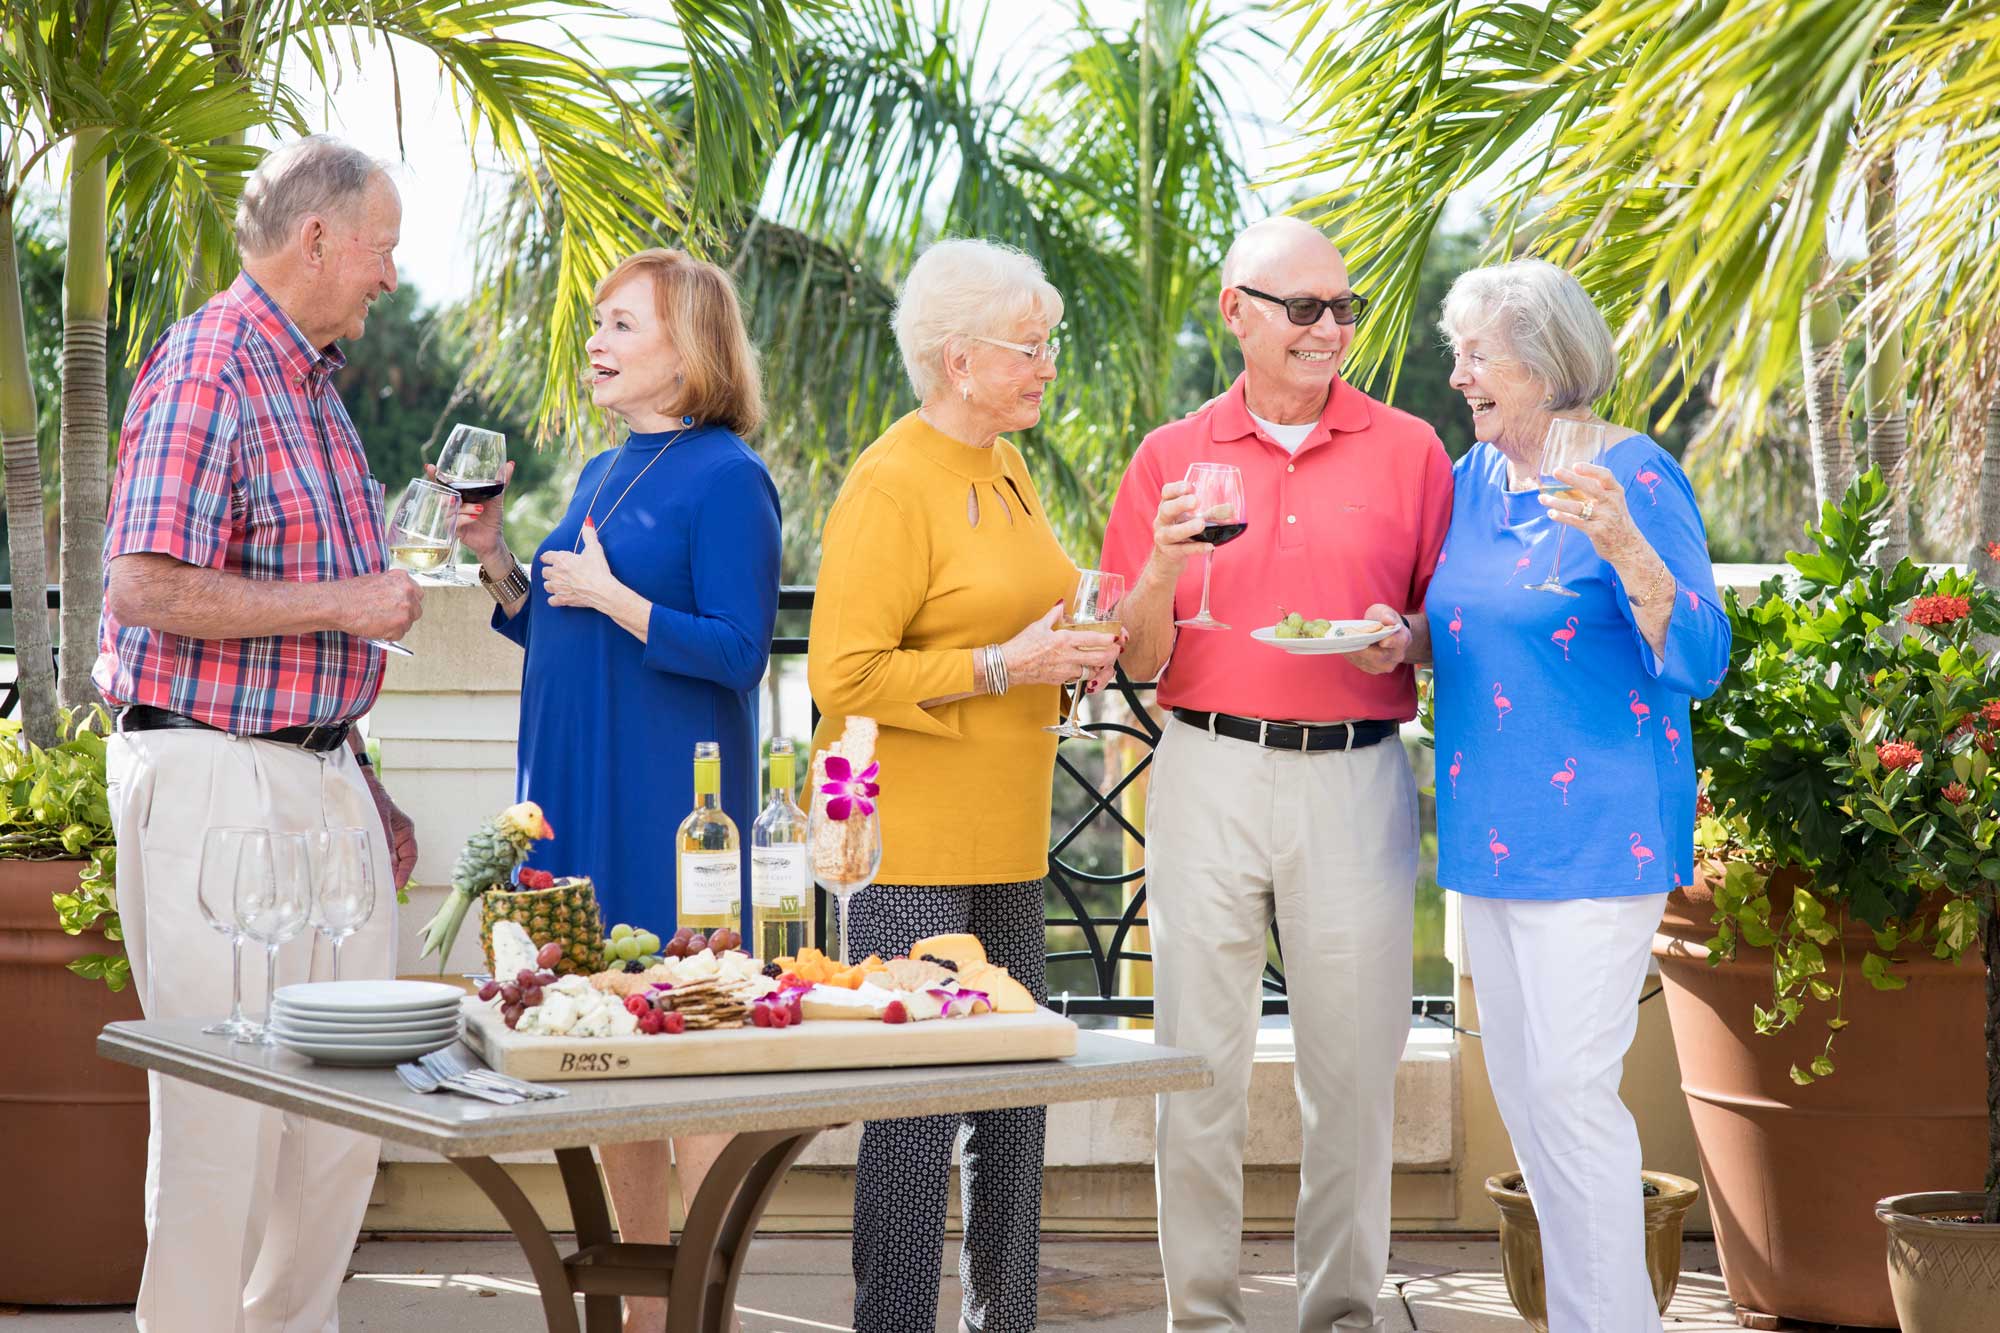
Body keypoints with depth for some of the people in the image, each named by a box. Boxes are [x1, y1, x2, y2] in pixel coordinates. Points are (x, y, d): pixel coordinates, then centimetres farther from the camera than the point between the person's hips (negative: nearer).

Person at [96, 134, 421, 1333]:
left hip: (319, 772, 9)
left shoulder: (310, 378, 17)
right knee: (229, 1108, -5)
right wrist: (347, 606, -15)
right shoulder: (206, 370, -12)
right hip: (215, 779, -9)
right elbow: (149, 590, -21)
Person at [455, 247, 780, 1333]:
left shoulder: (725, 478, -9)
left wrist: (613, 596, -18)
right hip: (574, 793, 8)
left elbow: (738, 652, -15)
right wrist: (498, 563, 7)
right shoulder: (602, 474, 16)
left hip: (673, 797, -8)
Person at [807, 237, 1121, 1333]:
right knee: (916, 1101, -6)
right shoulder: (890, 484, -12)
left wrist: (1068, 658, 10)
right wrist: (1000, 667, -17)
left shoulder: (1005, 472, 15)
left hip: (1006, 840, 9)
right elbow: (845, 678, -18)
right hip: (911, 847, -9)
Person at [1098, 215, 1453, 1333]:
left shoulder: (1409, 450, 7)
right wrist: (1165, 569, -12)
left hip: (1355, 775, 0)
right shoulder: (1172, 458, 8)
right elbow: (1140, 662, 7)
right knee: (1201, 1059, 3)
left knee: (1353, 1061, 3)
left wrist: (1406, 637, -11)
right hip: (1209, 774, 0)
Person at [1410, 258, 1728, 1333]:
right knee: (1519, 1083, 12)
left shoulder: (1632, 476, -11)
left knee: (1570, 1084, -10)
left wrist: (1625, 547, -33)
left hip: (1593, 828, -8)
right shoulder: (1473, 478, 10)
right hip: (1490, 828, 8)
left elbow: (1700, 662, -18)